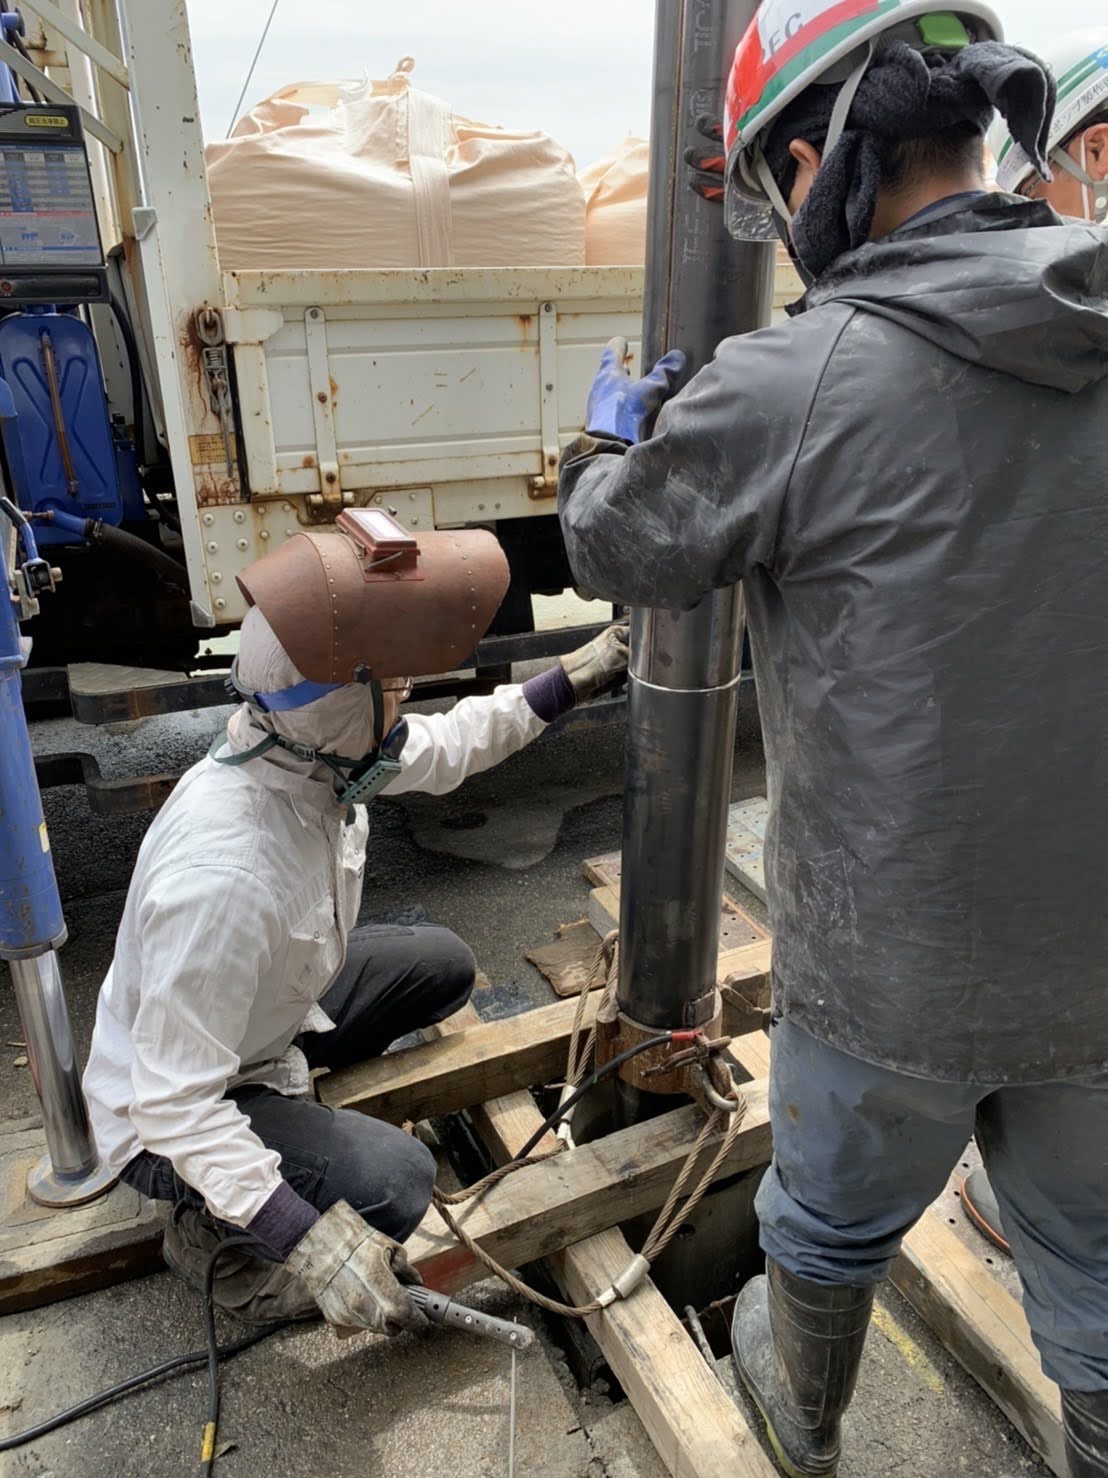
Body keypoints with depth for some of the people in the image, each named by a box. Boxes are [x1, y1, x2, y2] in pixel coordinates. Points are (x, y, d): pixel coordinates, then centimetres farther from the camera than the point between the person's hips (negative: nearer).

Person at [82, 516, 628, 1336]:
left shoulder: (317, 753, -18)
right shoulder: (224, 875, -42)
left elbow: (445, 745, 1)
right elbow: (171, 1104, -34)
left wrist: (573, 678, -2)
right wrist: (309, 1242, -36)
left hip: (265, 1015, 8)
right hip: (167, 1113, -7)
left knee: (443, 965, 9)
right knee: (391, 1183, -27)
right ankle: (224, 1244, 4)